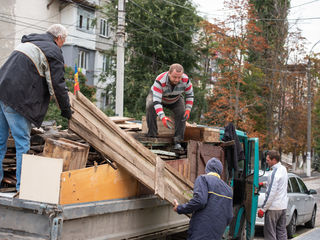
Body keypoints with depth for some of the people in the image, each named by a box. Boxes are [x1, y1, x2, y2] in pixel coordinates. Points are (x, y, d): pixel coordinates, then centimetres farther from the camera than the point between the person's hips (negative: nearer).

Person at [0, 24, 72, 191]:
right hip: (16, 98, -8)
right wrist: (66, 110, 8)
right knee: (22, 141, -2)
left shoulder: (28, 43, 24)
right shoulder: (54, 52, -2)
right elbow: (57, 85, -4)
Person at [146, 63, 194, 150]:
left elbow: (190, 95, -14)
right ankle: (152, 136, -22)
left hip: (175, 100, 3)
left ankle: (177, 142, -14)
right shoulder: (160, 81, -42)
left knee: (182, 113, -22)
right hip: (156, 95, -3)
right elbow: (156, 101, -47)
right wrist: (163, 117, -59)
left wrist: (188, 110, -27)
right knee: (150, 106, -33)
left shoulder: (185, 80, -32)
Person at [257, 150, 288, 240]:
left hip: (273, 207, -9)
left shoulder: (275, 173, -19)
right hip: (283, 206, 9)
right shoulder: (283, 169, 8)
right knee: (282, 232, 14)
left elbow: (271, 193, -21)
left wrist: (263, 209, -16)